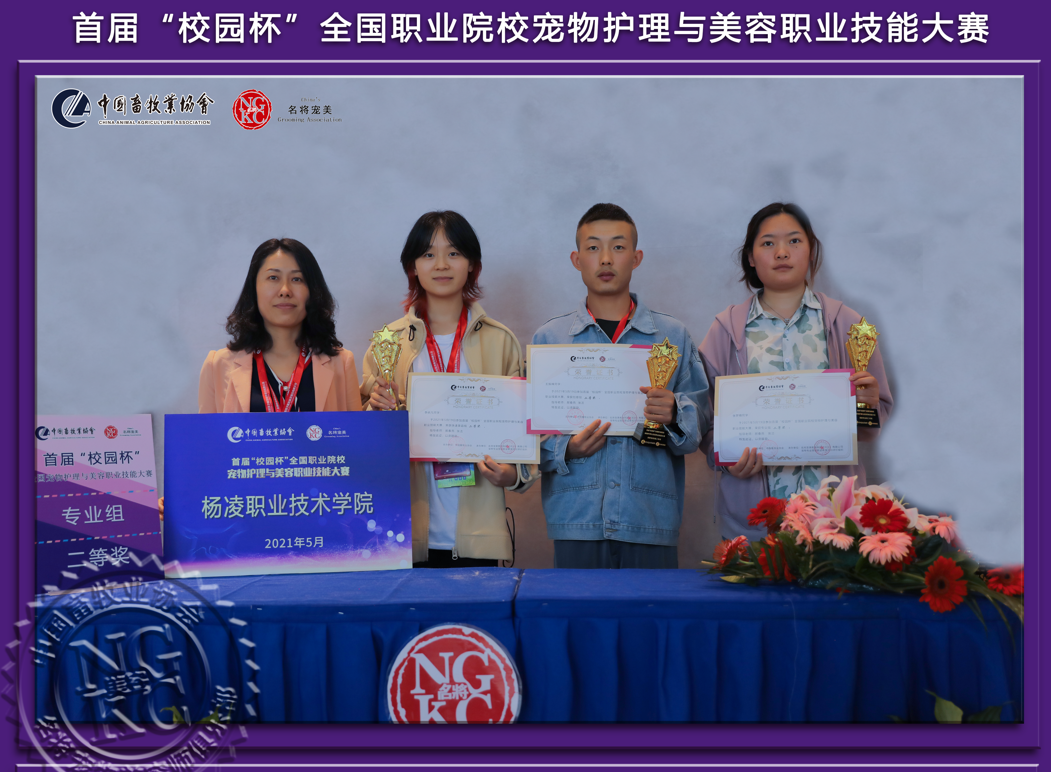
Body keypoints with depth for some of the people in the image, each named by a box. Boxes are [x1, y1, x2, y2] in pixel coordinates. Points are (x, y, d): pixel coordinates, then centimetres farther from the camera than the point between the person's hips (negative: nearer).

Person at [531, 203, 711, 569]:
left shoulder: (673, 335, 11)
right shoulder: (548, 338, 9)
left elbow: (702, 419, 6)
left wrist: (675, 415, -15)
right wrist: (567, 449, -13)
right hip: (576, 520, 0)